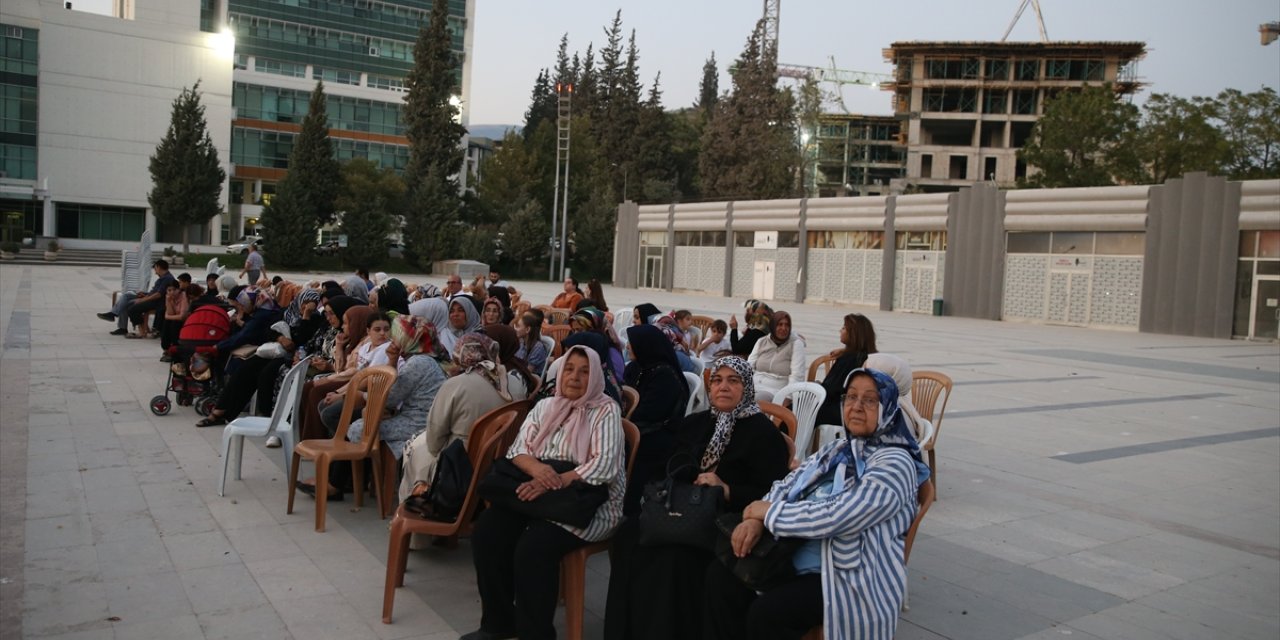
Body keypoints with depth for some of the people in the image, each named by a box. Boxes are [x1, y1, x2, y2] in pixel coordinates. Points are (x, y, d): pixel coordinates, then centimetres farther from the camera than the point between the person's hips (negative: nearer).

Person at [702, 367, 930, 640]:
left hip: (853, 580, -8)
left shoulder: (894, 464, -14)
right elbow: (787, 486, 8)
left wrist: (769, 511, -12)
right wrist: (756, 519, -13)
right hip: (795, 557, 8)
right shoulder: (838, 449, 12)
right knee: (721, 574, -7)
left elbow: (835, 517, -24)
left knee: (766, 612, -27)